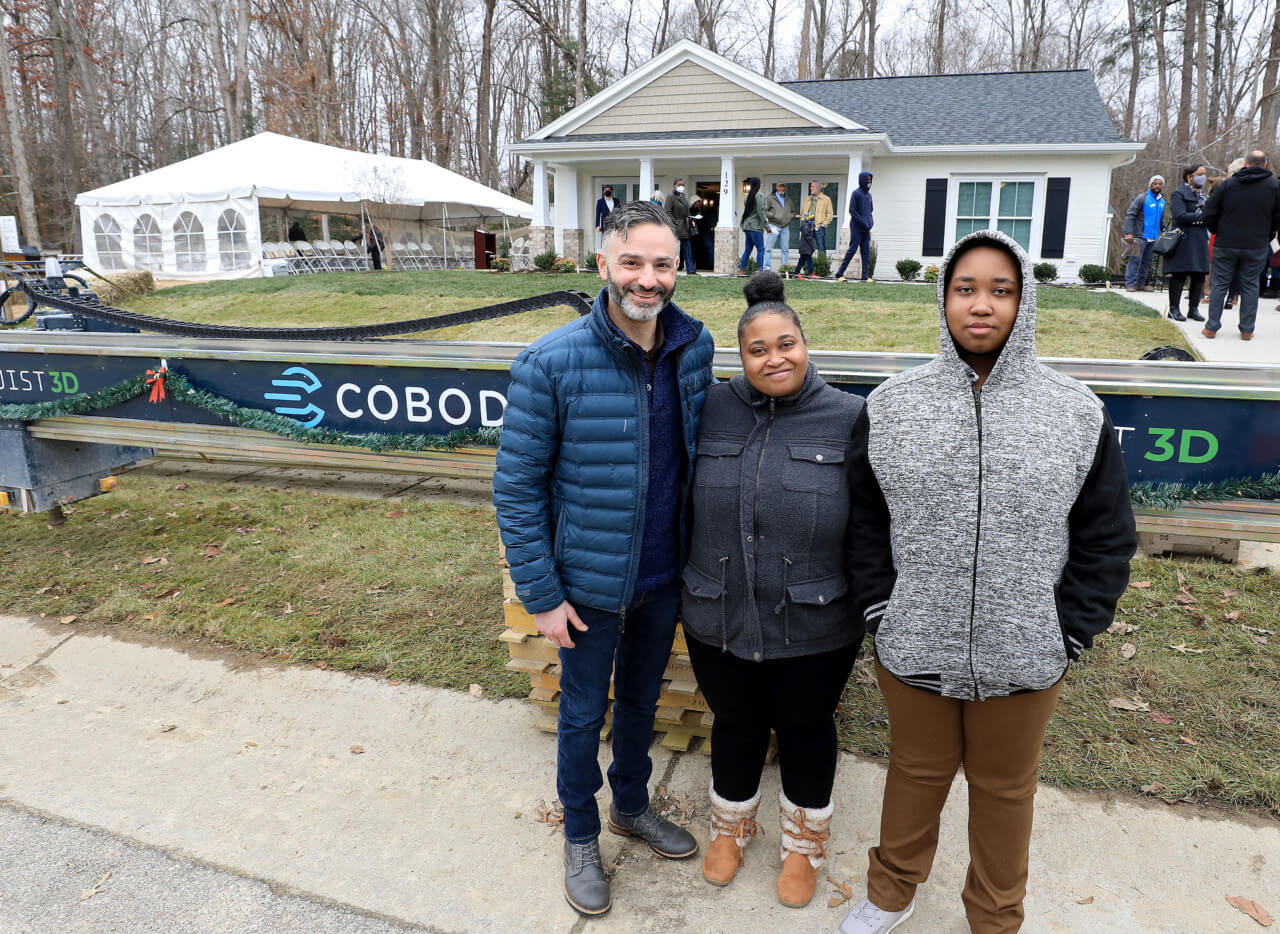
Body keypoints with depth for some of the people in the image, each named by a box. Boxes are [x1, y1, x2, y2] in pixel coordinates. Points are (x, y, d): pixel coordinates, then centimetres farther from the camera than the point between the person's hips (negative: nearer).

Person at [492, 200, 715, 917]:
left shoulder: (695, 348, -7)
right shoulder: (552, 363, -20)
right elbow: (517, 487, -14)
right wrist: (541, 594, -13)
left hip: (665, 575, 4)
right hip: (589, 582, -4)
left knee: (643, 700, 24)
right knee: (585, 713, 16)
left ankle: (633, 806, 50)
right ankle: (581, 837, 41)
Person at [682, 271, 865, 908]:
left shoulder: (849, 419, -8)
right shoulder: (710, 410, -3)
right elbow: (680, 501, 8)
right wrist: (688, 589, 9)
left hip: (815, 628, -1)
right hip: (719, 621, 2)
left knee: (805, 731, 18)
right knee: (735, 725, 21)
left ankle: (803, 844, 44)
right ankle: (731, 828, 48)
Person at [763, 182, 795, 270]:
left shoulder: (788, 201, 21)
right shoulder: (770, 199, 4)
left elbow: (793, 211, 31)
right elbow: (764, 210, -4)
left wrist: (791, 215, 9)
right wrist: (773, 215, -15)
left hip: (785, 227, 5)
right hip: (774, 226, -5)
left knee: (785, 249, 3)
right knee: (769, 248, -9)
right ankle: (767, 268, -9)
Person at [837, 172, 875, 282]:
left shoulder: (869, 195, 16)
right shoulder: (856, 193, -6)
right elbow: (852, 210, -12)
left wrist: (871, 221, 4)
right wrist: (863, 222, -16)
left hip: (866, 228, 7)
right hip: (856, 227, -7)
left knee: (866, 251, 2)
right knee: (853, 249, -8)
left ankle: (865, 275, 3)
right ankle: (840, 273, -2)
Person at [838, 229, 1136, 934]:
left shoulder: (1077, 413, -5)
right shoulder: (891, 405, -4)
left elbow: (1105, 538, 1)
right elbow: (863, 519, 2)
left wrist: (1068, 634, -4)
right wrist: (881, 611, -4)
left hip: (1024, 659, 0)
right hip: (913, 648, 0)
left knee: (1004, 788, 20)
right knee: (916, 771, 20)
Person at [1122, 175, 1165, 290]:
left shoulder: (1162, 201, 17)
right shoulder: (1142, 198, -5)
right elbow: (1130, 215, -10)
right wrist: (1128, 233, -20)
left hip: (1153, 238, 7)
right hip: (1140, 236, -7)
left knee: (1146, 262, 8)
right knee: (1135, 260, -11)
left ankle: (1140, 284, 14)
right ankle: (1130, 284, -9)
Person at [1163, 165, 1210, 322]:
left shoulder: (1202, 195, 20)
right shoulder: (1178, 194, -4)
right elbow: (1180, 215, -16)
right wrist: (1203, 216, -16)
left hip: (1200, 240, 7)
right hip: (1183, 240, -7)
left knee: (1199, 276, 5)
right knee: (1179, 275, -4)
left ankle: (1193, 309, 12)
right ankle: (1174, 308, 3)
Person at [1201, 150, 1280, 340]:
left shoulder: (1227, 184, -3)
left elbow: (1209, 212, -2)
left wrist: (1218, 232, 14)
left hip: (1225, 245, 0)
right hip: (1257, 246, 0)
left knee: (1220, 284, 6)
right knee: (1250, 286, 7)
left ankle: (1211, 328, 5)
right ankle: (1247, 330, 9)